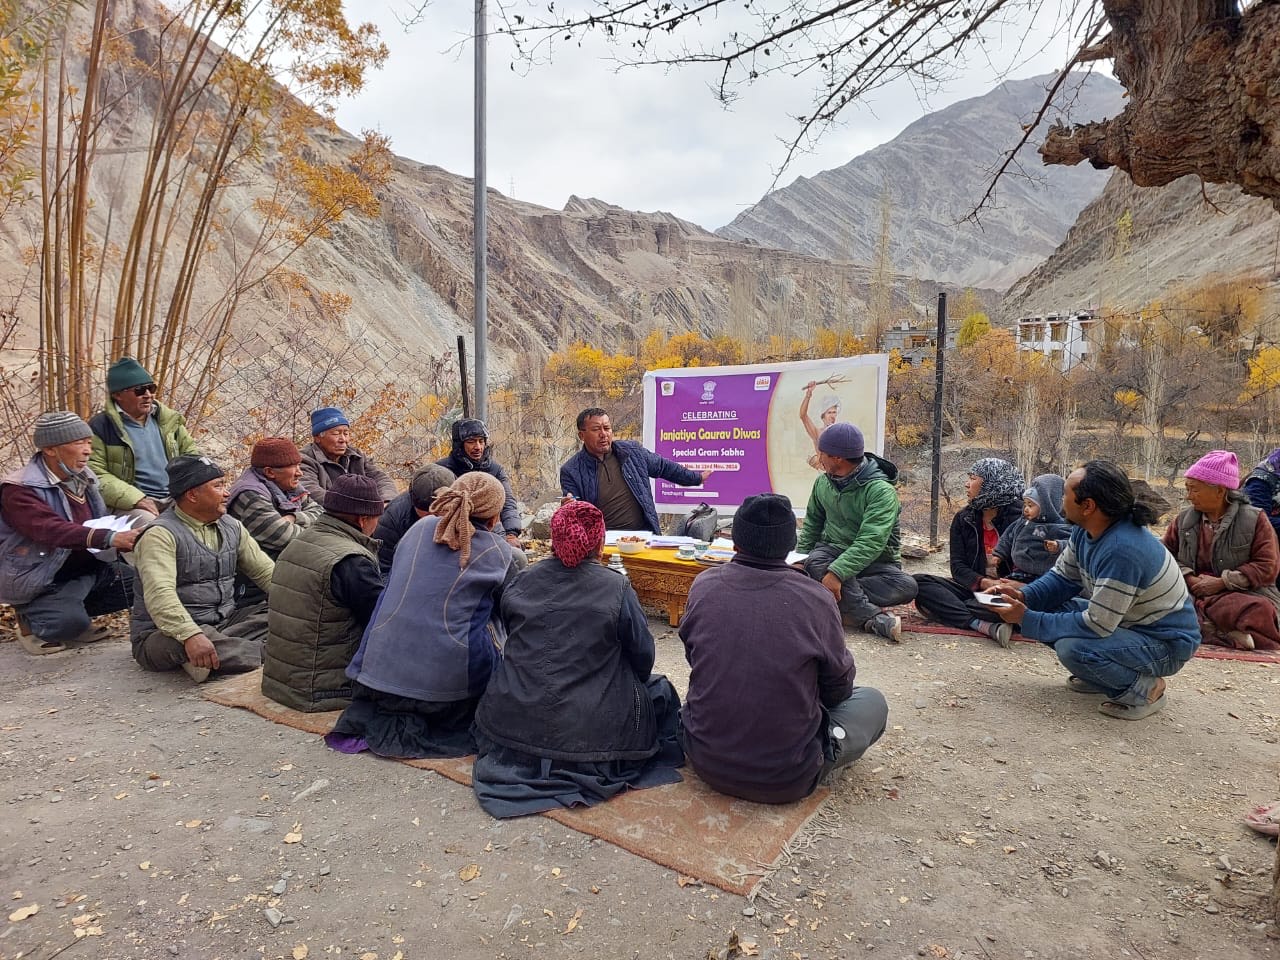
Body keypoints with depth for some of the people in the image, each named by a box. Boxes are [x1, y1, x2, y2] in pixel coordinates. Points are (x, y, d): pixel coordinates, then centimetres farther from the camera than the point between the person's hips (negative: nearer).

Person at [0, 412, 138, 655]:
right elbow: (52, 530, -36)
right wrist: (109, 539, -49)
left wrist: (126, 538, -9)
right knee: (72, 622, -31)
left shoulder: (82, 477, 4)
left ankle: (76, 608, 10)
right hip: (42, 581, -7)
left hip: (88, 569, 7)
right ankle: (30, 619, 4)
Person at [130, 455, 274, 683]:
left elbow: (265, 571, 10)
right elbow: (159, 594, -31)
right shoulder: (161, 534, -15)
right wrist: (191, 636, -47)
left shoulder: (232, 527, 9)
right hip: (166, 633, -7)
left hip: (224, 624, 7)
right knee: (177, 644, -40)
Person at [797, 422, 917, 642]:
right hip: (832, 549, 4)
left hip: (874, 560, -3)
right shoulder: (823, 482, 2)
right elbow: (812, 523, 16)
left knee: (906, 586, -32)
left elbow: (871, 542, -31)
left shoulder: (881, 490, -19)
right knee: (814, 563, -33)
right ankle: (873, 618, -38)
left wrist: (837, 573, -40)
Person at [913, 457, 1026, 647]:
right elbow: (958, 567, 1)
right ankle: (985, 626, -34)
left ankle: (944, 609, -26)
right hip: (973, 587, 5)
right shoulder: (963, 518, 9)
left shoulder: (1020, 517, -3)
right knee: (918, 582, -22)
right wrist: (983, 582, -19)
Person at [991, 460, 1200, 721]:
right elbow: (1063, 577, 4)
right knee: (1049, 609, 0)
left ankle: (1144, 688, -4)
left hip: (1166, 644, -9)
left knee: (1072, 647, -32)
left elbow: (1096, 625, -31)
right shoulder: (1086, 530, -7)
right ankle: (1102, 676, 15)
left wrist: (1027, 620, -26)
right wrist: (1024, 596, -15)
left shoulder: (1121, 551, -34)